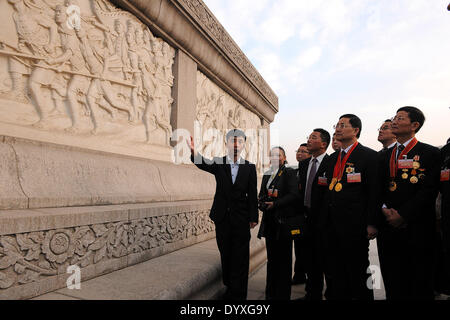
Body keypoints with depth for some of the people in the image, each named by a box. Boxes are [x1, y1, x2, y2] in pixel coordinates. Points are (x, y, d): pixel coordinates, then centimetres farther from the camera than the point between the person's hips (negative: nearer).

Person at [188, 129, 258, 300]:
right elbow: (204, 164, -22)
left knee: (240, 257, 3)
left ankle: (238, 294, 16)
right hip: (222, 218, 1)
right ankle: (229, 288, 33)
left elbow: (252, 194, 0)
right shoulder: (218, 163, 0)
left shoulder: (249, 167, 1)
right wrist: (194, 153, -43)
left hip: (241, 219, -1)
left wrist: (254, 217, -3)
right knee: (225, 255, 14)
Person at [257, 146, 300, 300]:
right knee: (272, 258, 12)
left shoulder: (289, 173, -2)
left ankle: (283, 294, 12)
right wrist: (264, 205, -4)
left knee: (283, 259, 1)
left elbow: (294, 195, -11)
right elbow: (262, 196, 17)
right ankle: (270, 293, 22)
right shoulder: (266, 175, 17)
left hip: (284, 221, -6)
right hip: (270, 221, 6)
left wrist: (275, 204, -16)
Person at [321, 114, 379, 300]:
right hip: (331, 225, 7)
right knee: (334, 272, 15)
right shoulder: (333, 158, 14)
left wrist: (371, 223, -14)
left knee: (358, 274, 7)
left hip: (354, 225, -6)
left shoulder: (369, 156, -5)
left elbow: (374, 192, -9)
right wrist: (324, 218, 13)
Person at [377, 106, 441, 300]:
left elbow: (429, 189, -11)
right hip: (388, 227, 4)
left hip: (417, 228, -4)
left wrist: (403, 214, -16)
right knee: (392, 284, 11)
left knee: (420, 286, 6)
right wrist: (385, 209, -8)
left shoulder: (430, 153, -1)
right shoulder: (385, 156, 14)